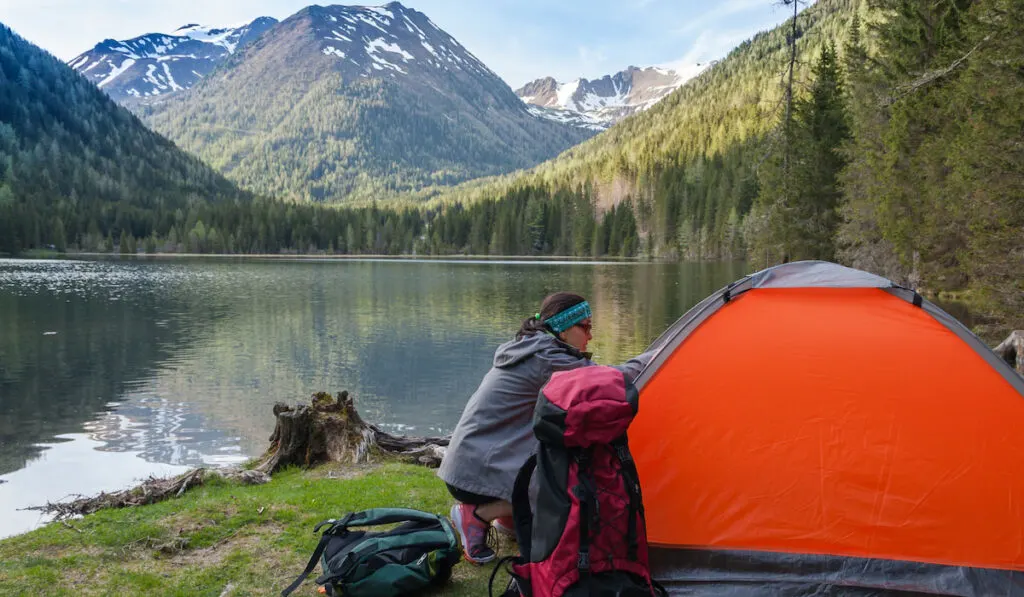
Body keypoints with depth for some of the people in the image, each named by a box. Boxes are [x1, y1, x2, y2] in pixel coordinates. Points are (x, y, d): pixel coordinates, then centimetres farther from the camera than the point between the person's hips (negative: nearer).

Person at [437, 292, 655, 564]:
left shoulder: (525, 352, 12)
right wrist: (652, 357, 1)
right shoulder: (545, 360, -17)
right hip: (474, 477, -10)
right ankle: (477, 515, -5)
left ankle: (510, 518, 14)